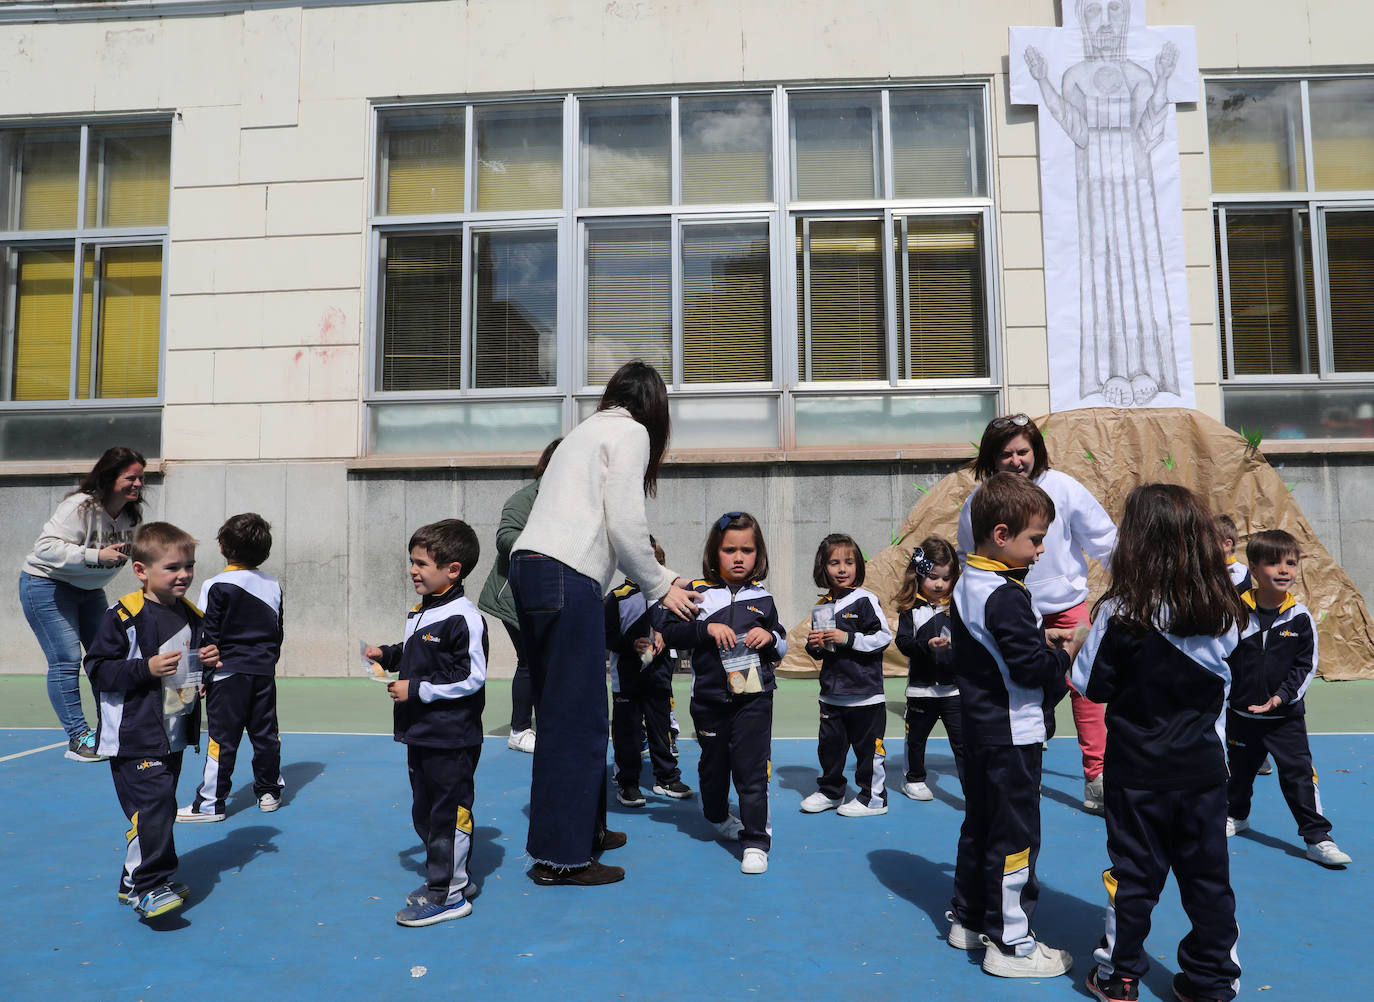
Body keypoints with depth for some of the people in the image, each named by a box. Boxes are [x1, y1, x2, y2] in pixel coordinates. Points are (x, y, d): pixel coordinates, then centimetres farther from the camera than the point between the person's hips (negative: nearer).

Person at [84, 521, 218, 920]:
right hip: (136, 737, -7)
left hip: (175, 735, 8)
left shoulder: (192, 616, 9)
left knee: (160, 807, 14)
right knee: (153, 805, -14)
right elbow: (98, 669, -14)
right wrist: (147, 668, -25)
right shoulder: (122, 616, -13)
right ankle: (146, 886, -2)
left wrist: (210, 661, 0)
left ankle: (137, 880, 28)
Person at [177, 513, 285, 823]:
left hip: (229, 672, -5)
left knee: (222, 738, 0)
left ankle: (210, 803, 6)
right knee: (265, 733, 13)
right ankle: (269, 790, 22)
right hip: (264, 671, 5)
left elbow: (208, 636, -9)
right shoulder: (273, 585, 7)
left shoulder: (216, 586, -10)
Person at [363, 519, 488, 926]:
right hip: (420, 734, 10)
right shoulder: (420, 611, 11)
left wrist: (417, 690, -19)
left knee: (449, 813, 1)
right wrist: (386, 655, 7)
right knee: (424, 812, 19)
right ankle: (449, 875, 33)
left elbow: (470, 677, -21)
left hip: (451, 739, -10)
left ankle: (448, 894, 12)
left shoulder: (463, 618, -18)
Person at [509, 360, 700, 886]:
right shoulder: (631, 432, 2)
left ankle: (583, 829, 26)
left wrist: (665, 578, 26)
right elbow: (625, 526, -8)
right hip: (566, 577, -9)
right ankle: (561, 856, 3)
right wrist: (659, 588, 5)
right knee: (578, 718, -3)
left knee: (563, 713, 15)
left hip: (528, 567, 9)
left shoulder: (589, 429, 27)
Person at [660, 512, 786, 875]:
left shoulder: (762, 598, 6)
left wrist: (770, 637, -8)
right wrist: (707, 629, -20)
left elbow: (782, 645, 14)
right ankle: (717, 816, 43)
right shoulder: (698, 593, -2)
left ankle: (755, 841, 4)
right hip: (709, 698, 0)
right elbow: (670, 632, -8)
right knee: (714, 763, 17)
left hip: (754, 697, 0)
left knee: (752, 768, -5)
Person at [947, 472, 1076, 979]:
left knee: (980, 824, 19)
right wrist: (1066, 654, -7)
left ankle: (969, 919, 31)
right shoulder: (1004, 596, -23)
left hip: (980, 729, 10)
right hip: (1012, 735, -10)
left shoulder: (967, 585, 7)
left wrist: (1040, 638, 8)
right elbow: (1030, 668, -24)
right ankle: (1010, 943, 12)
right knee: (1015, 835, 1)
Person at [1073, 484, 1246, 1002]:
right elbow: (1225, 681, 9)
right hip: (1204, 767, 3)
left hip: (1136, 771, -3)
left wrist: (1087, 640, 4)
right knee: (1207, 877, 15)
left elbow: (1091, 686, -11)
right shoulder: (1222, 612, -6)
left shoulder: (1121, 613, -18)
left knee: (1133, 874, 10)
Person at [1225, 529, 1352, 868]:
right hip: (1241, 713, 1)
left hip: (1286, 716, -1)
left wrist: (1281, 696, -14)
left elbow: (1306, 665, -4)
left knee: (1299, 774, -4)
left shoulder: (1300, 617, -8)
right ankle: (1236, 815, 41)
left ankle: (1318, 838, 7)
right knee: (1239, 768, 18)